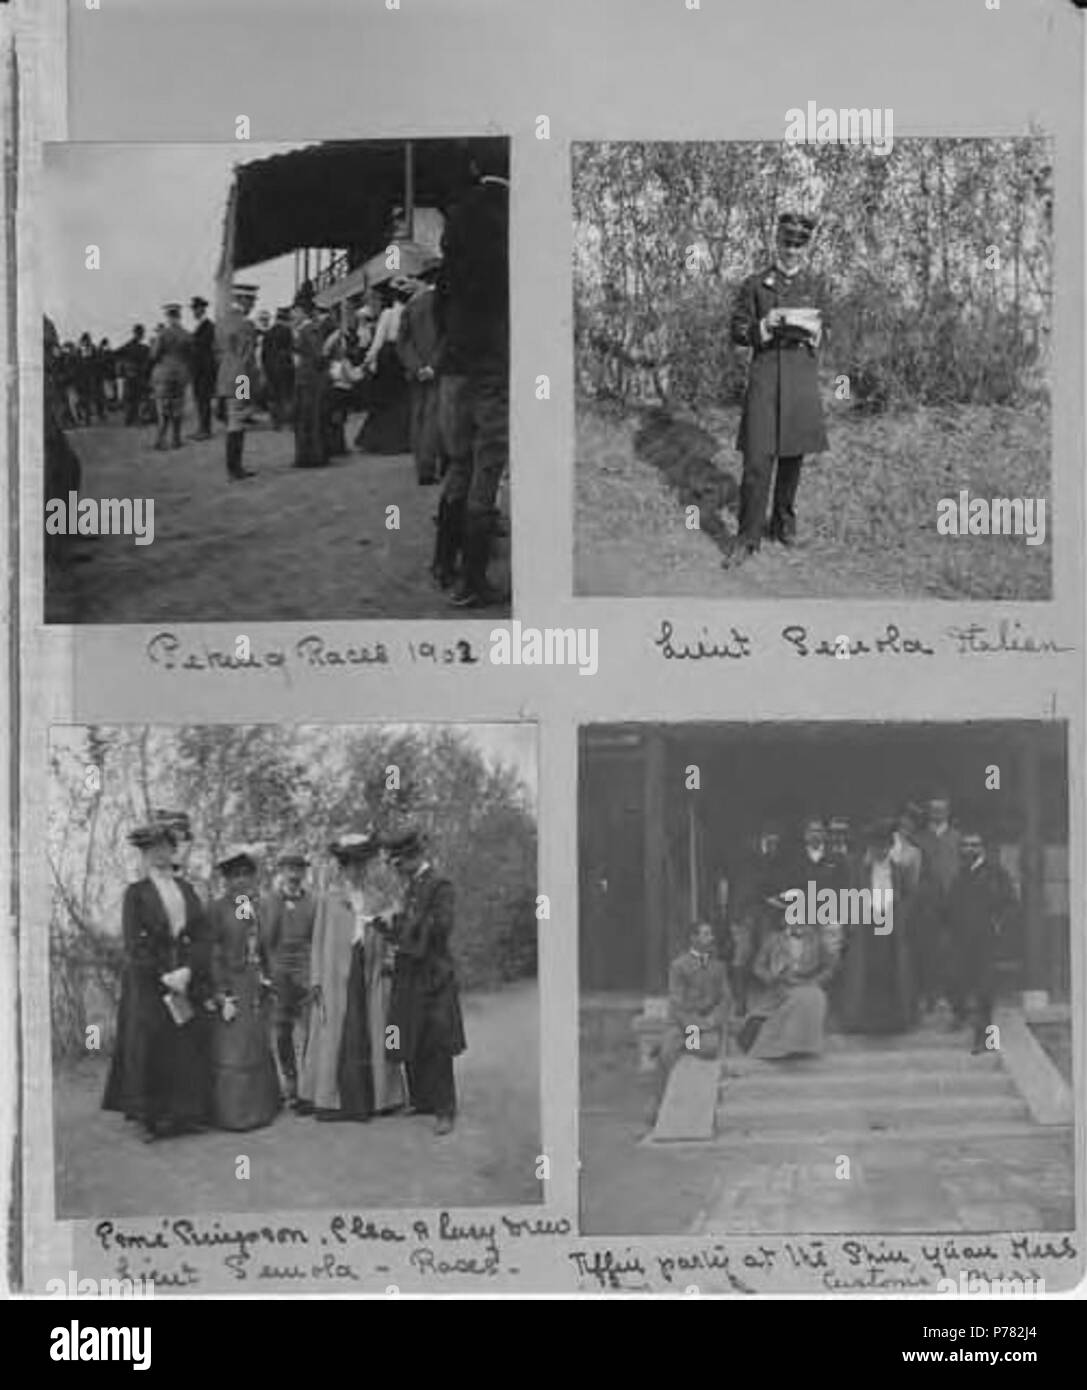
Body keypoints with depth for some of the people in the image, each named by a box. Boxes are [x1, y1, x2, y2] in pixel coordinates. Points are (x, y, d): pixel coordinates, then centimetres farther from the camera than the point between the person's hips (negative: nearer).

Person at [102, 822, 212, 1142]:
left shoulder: (185, 890, 12)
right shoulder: (136, 893, 0)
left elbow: (201, 935, 5)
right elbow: (134, 943, -7)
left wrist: (188, 970, -11)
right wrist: (163, 977, -14)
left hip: (187, 980, 4)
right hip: (147, 982, -4)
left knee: (188, 1046, 1)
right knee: (150, 1049, -4)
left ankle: (186, 1112, 7)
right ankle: (150, 1116, 1)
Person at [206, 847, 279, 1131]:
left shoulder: (255, 909, 11)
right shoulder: (217, 910, -6)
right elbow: (214, 955, -9)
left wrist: (266, 984, 10)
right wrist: (222, 996, -14)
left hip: (256, 988, 6)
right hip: (230, 986, -6)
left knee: (258, 1050, 10)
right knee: (230, 1051, -2)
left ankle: (259, 1108, 18)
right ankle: (231, 1112, 4)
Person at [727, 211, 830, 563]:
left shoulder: (812, 287, 10)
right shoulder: (754, 284, 2)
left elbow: (826, 329, 16)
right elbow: (737, 332, 2)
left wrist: (814, 331, -8)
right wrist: (765, 325, -17)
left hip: (802, 379, 3)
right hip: (765, 375, -3)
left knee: (793, 456, 10)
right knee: (757, 459, -9)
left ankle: (784, 522, 26)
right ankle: (748, 538, -5)